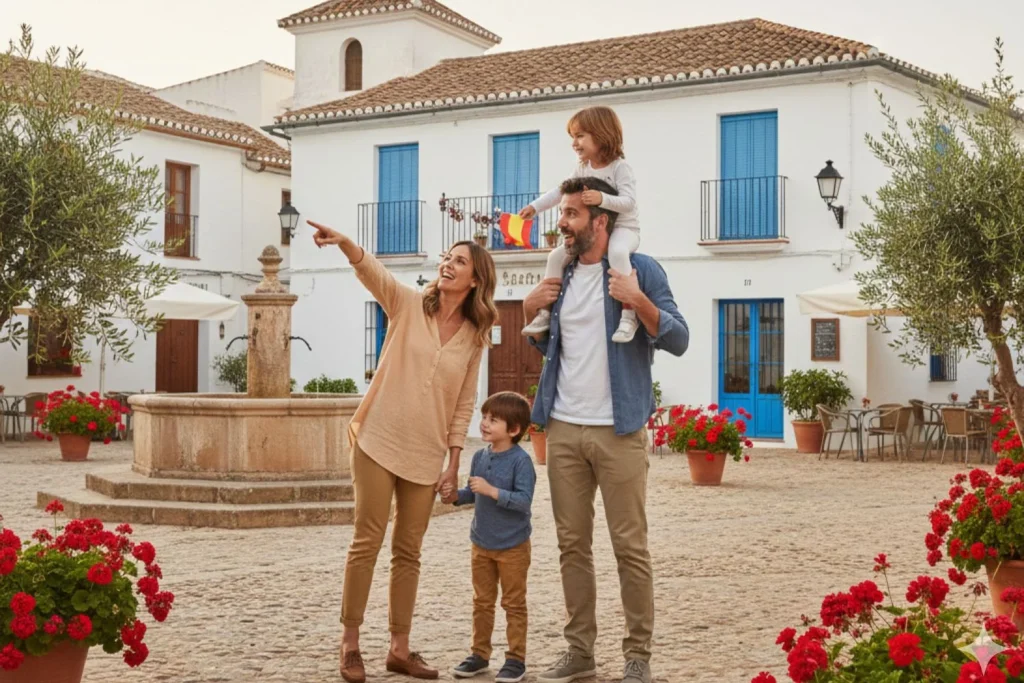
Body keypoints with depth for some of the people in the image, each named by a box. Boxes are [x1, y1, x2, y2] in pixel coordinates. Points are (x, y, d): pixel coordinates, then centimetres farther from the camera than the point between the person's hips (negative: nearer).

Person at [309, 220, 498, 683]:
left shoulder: (474, 337, 5)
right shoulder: (408, 304, -2)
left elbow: (464, 405, 7)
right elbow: (371, 271, -22)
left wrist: (453, 464, 2)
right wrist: (343, 242, -42)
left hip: (426, 456, 3)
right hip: (378, 441, -3)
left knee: (408, 552, 9)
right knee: (366, 542, -2)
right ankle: (350, 644, 9)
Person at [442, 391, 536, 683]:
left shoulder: (521, 460, -17)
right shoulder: (480, 457, 3)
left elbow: (524, 500, -24)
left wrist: (491, 490, -30)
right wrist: (456, 496, -6)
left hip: (512, 547, -6)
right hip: (482, 544, 6)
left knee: (514, 604, 5)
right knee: (482, 602, 14)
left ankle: (516, 659, 12)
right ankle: (480, 654, 24)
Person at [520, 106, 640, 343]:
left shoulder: (620, 167, -16)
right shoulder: (582, 169, 7)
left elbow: (628, 202, -26)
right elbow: (561, 192, 16)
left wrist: (601, 199, -40)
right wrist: (535, 207, 9)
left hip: (623, 228, -8)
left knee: (617, 252, -41)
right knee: (556, 256, -2)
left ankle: (628, 314, -38)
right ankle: (545, 312, 4)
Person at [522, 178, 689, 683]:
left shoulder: (639, 268, -3)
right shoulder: (561, 276, 13)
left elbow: (678, 340, -8)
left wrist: (638, 301, -20)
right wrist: (530, 310, 7)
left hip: (618, 431, -5)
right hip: (563, 430, 5)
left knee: (630, 547, -2)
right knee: (572, 545, 9)